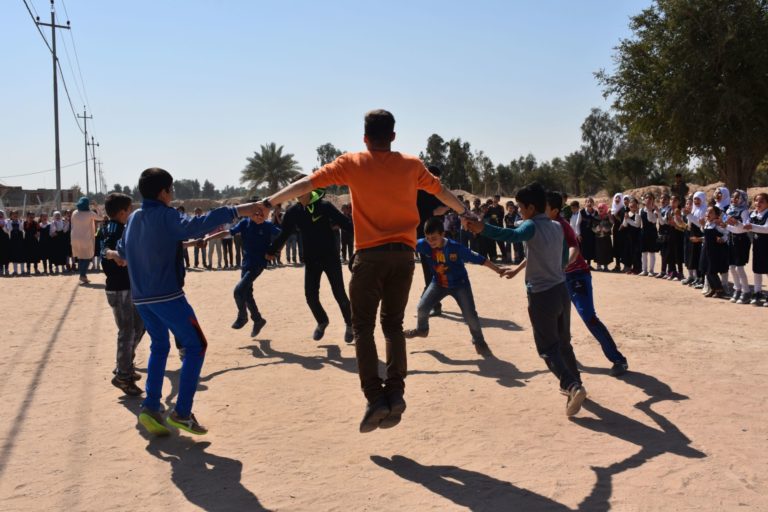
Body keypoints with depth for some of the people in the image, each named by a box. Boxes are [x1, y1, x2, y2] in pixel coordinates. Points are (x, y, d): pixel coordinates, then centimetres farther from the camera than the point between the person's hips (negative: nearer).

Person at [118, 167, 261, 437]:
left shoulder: (134, 218, 11)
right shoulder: (165, 216, -12)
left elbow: (122, 251, 24)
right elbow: (195, 225, -31)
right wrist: (236, 211, -36)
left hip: (141, 297, 8)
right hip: (166, 295, -8)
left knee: (159, 347, 20)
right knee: (196, 346, 0)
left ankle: (151, 407, 9)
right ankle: (182, 412, -5)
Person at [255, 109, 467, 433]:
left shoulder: (351, 163, 1)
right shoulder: (411, 165, 7)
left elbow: (306, 184, 0)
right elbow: (442, 192, 21)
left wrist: (268, 203, 7)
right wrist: (467, 214, 37)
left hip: (370, 255, -3)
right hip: (403, 254, 3)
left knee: (363, 327, 3)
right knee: (393, 325, 12)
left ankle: (375, 398, -7)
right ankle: (395, 393, 0)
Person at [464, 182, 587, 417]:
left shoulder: (533, 226, -16)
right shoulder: (557, 227, 8)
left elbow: (512, 235, -39)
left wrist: (482, 228, -53)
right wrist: (519, 269, 33)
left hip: (541, 295, -7)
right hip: (561, 290, 7)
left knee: (548, 349, 1)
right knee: (563, 342, 22)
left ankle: (572, 386, -16)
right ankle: (574, 383, 32)